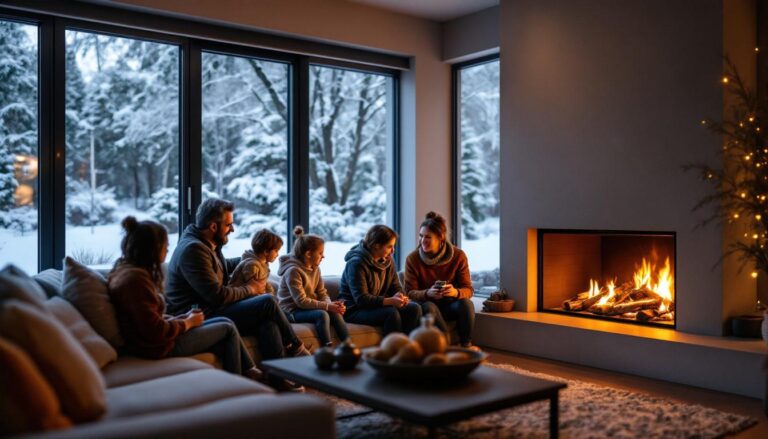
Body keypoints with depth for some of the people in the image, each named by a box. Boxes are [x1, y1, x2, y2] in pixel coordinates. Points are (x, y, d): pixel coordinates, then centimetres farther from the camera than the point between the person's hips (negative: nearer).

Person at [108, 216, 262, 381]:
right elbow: (156, 332, -25)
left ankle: (249, 372, 23)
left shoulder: (126, 269, 8)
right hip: (160, 346, -10)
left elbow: (154, 319, 11)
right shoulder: (135, 279, -24)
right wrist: (188, 323, -9)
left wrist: (184, 318, 3)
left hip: (160, 335, 10)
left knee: (225, 322, 13)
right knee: (228, 329, 4)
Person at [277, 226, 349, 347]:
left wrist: (331, 304, -17)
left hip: (309, 307, 7)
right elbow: (301, 301, -22)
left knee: (335, 313, -20)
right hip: (292, 311, -7)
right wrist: (328, 306, -25)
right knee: (322, 314, -32)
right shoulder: (293, 271, -18)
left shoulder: (315, 269, 7)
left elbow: (322, 294, 6)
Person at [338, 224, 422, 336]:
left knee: (414, 308, -13)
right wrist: (390, 301, -34)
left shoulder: (388, 260, 6)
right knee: (391, 313, -31)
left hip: (379, 305, 7)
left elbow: (396, 287, 8)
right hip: (354, 310, -7)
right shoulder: (356, 264, -19)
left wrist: (399, 296, -17)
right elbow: (361, 299, -25)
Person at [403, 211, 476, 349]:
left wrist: (456, 292, -35)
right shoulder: (412, 259, -10)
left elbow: (468, 289, -10)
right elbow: (410, 292, -10)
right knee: (429, 307, -35)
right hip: (425, 303, -1)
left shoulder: (458, 256, -9)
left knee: (466, 303, -30)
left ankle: (466, 344, -19)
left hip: (450, 305, 1)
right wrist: (427, 293, -32)